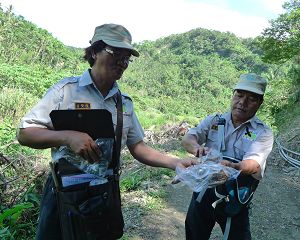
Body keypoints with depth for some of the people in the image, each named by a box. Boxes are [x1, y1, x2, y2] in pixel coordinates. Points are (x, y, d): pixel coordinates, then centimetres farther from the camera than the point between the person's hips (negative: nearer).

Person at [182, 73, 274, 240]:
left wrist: (231, 167, -48)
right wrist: (197, 148, -36)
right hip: (204, 191, 2)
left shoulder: (263, 133, -9)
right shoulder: (214, 120, -1)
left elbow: (253, 165, -25)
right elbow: (187, 139, -12)